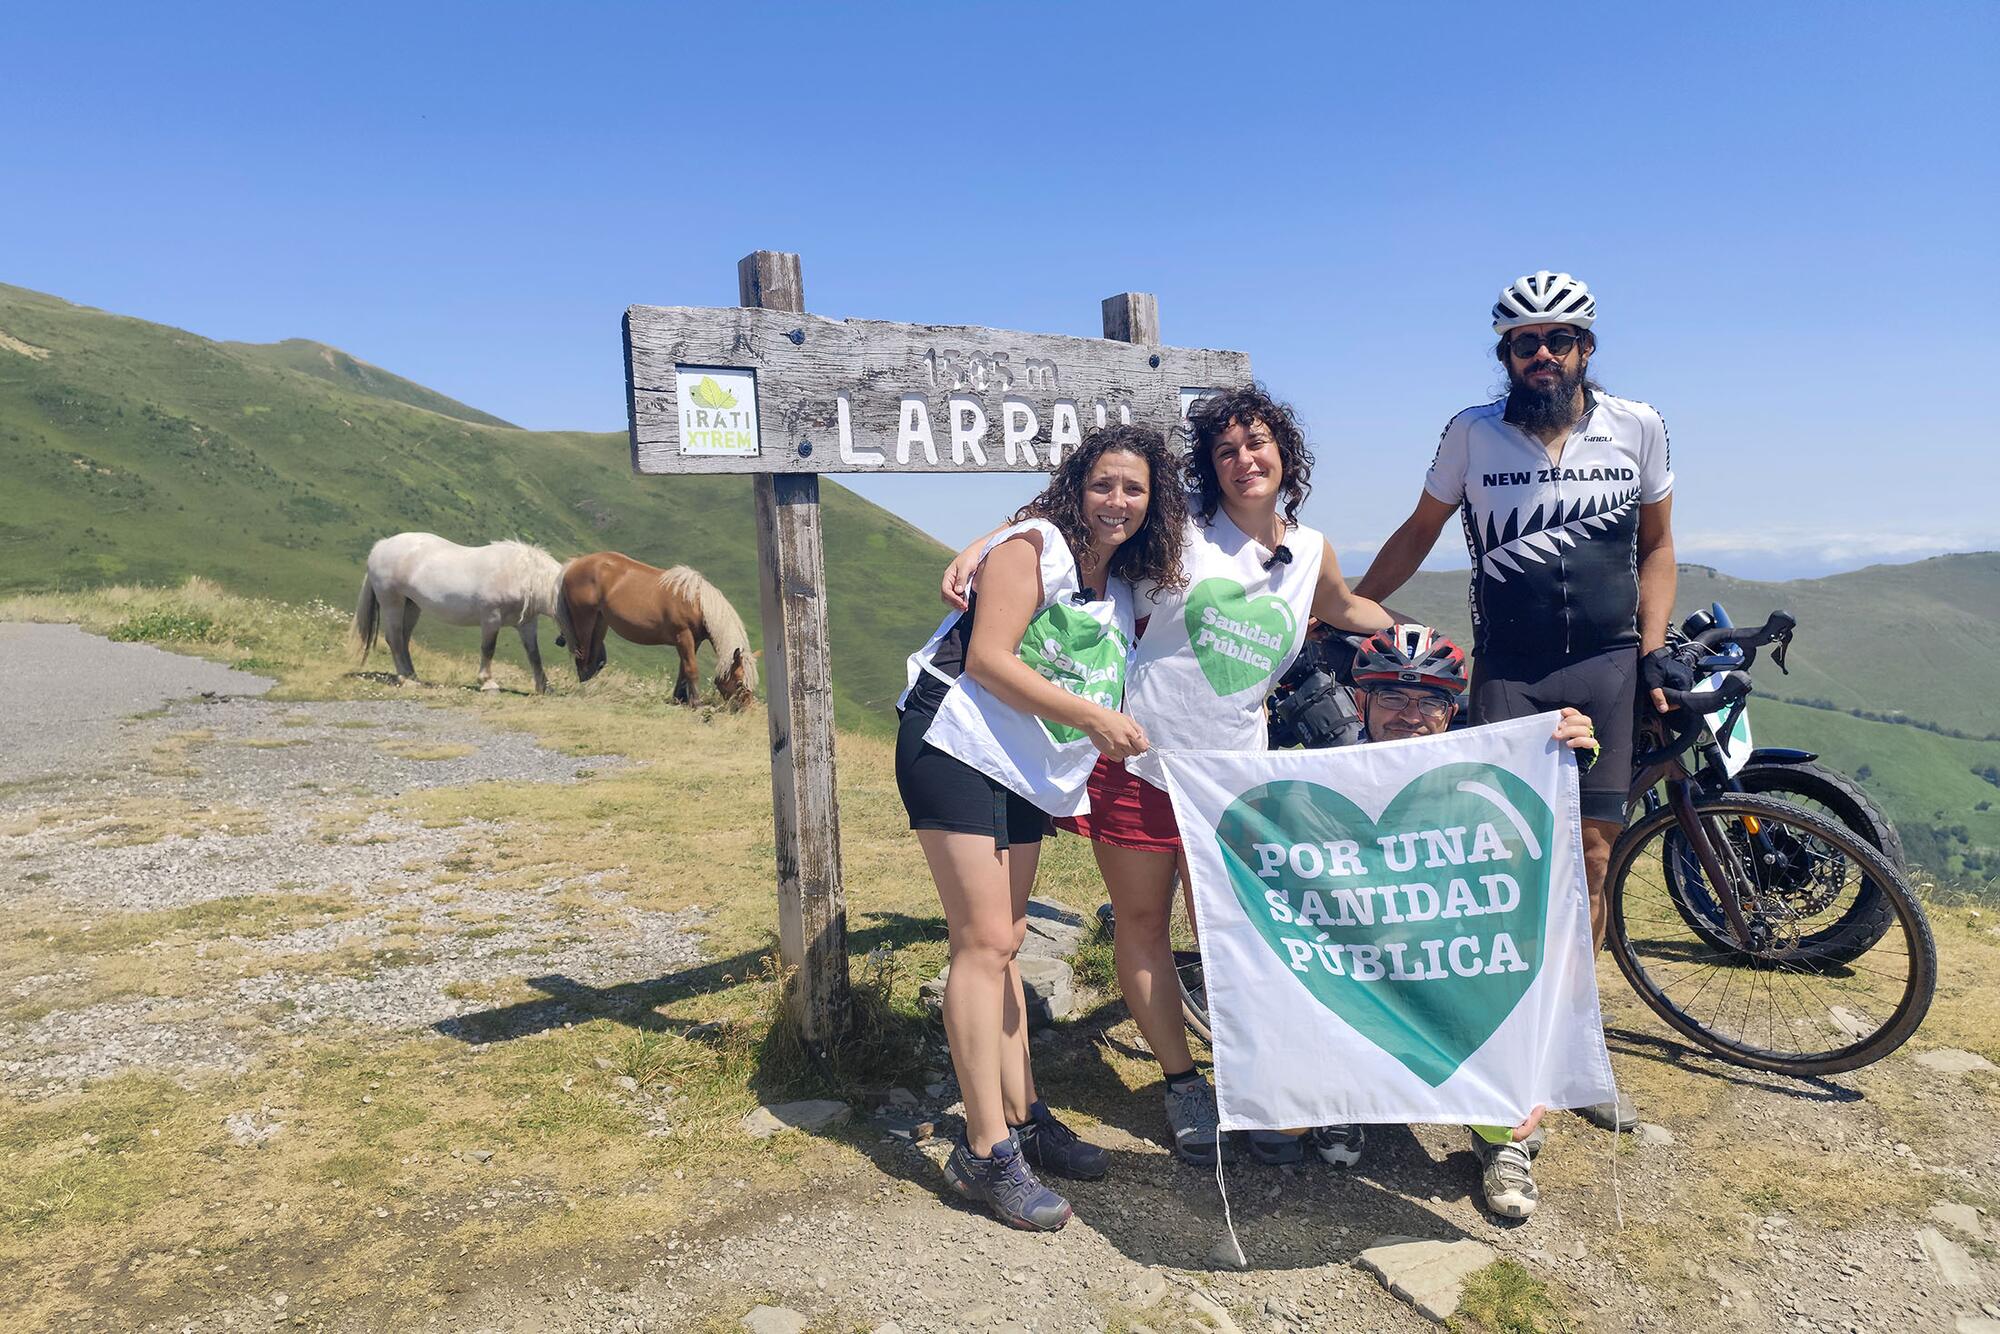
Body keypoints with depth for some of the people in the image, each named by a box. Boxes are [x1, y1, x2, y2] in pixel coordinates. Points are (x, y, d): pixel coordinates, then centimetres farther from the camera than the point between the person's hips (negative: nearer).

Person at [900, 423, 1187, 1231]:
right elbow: (989, 659, -18)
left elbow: (1105, 686, 20)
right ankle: (986, 1152, -3)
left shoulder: (1123, 589, 14)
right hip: (959, 746, -8)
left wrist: (1083, 782, 8)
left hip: (1028, 772, 8)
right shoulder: (1035, 544, -9)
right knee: (984, 942, -10)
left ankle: (1022, 1118, 22)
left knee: (1005, 942, 13)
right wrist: (1092, 717, -20)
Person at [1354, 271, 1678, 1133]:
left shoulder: (1638, 428, 5)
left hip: (1607, 668, 2)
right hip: (1508, 671, -1)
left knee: (1589, 854, 4)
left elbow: (1656, 546, 13)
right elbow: (1418, 533, 10)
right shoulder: (1472, 434, 1)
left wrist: (1654, 649, 2)